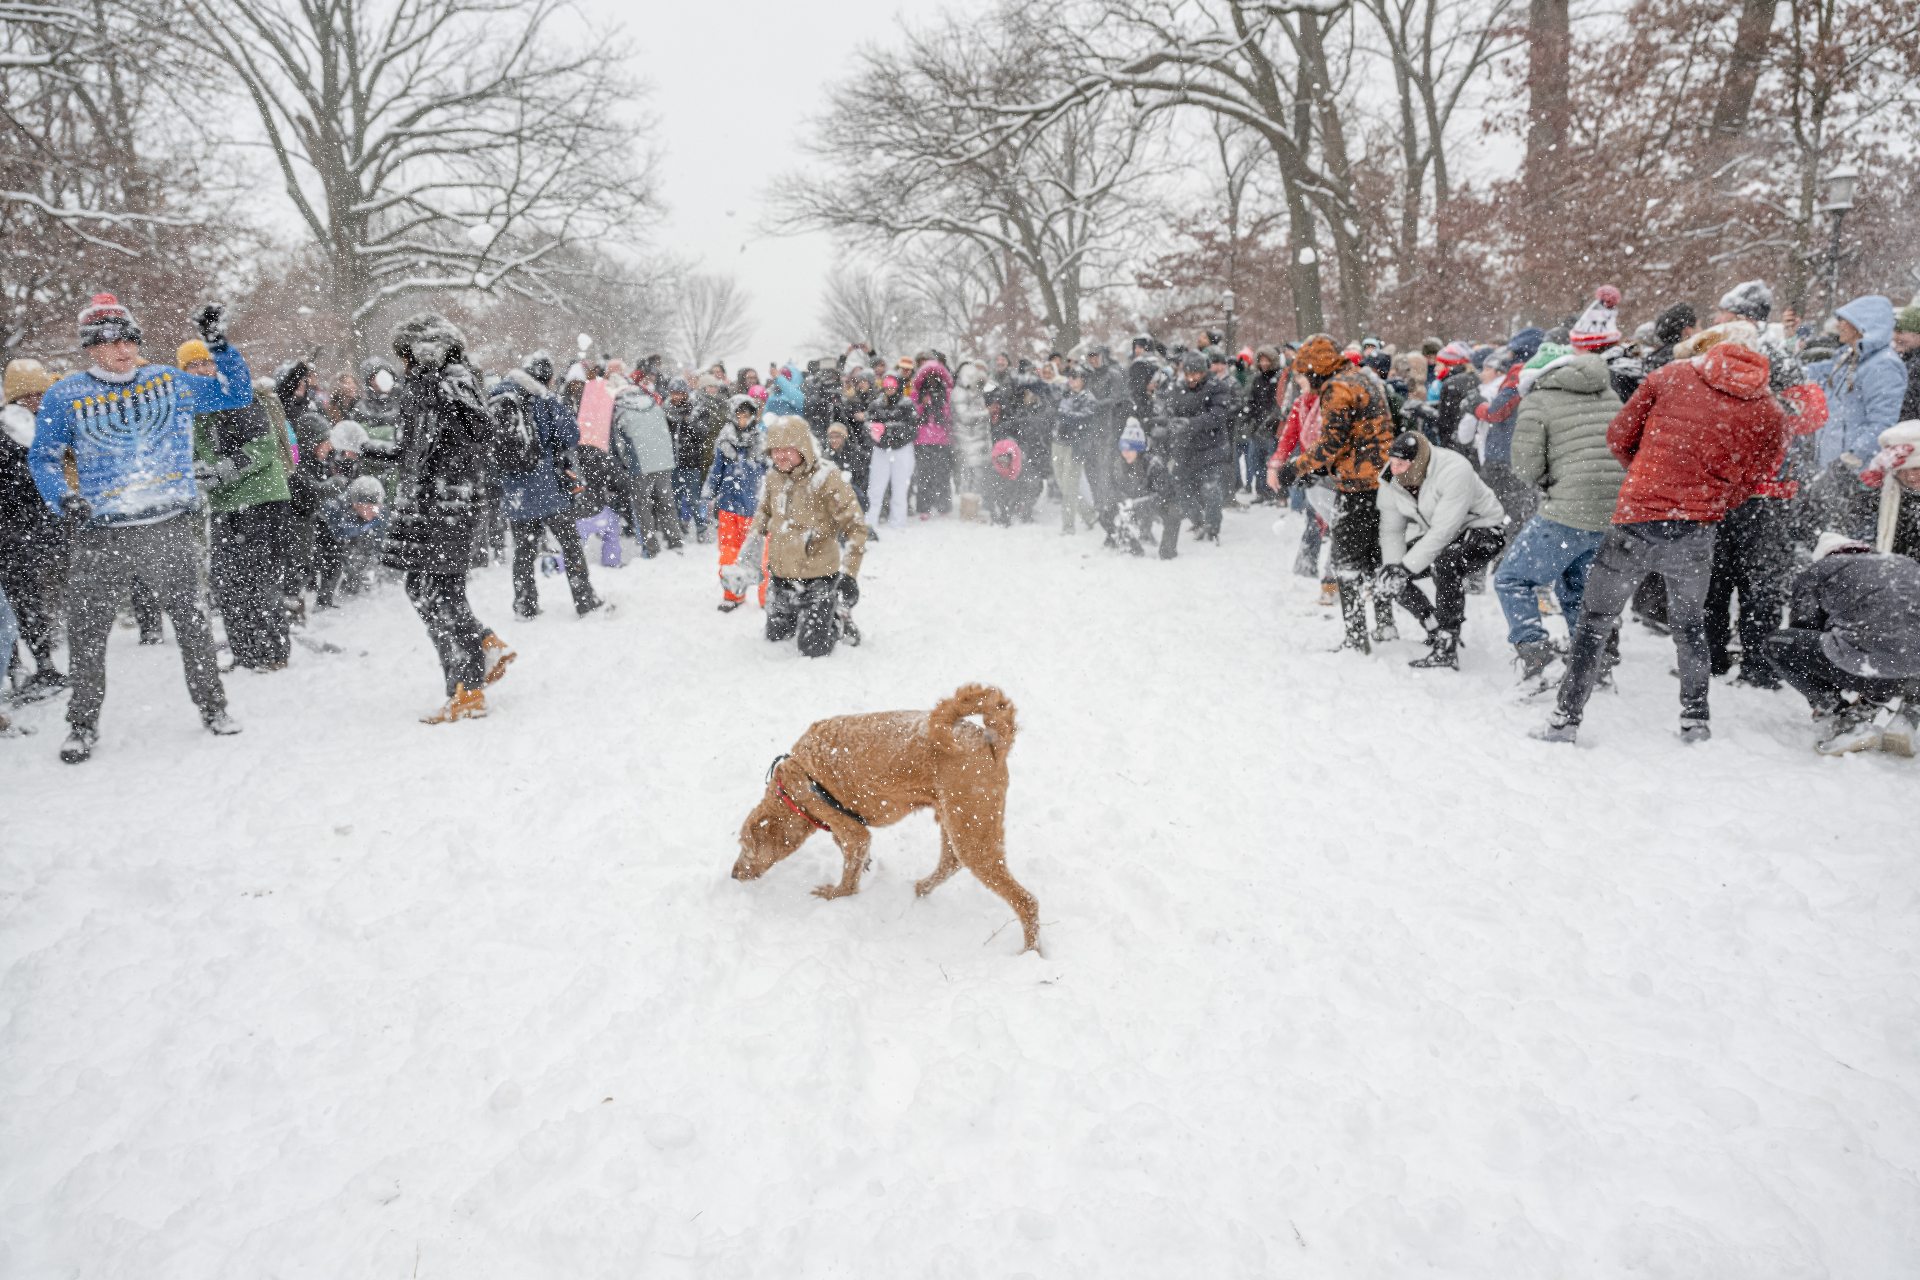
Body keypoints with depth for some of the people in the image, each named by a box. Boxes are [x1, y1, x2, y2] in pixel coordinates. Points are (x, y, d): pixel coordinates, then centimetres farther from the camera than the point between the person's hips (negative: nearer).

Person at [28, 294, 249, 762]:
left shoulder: (171, 382, 6)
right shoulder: (66, 395, 2)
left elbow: (237, 394, 11)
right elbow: (43, 457, 8)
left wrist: (219, 346, -1)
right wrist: (63, 498, -9)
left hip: (171, 527, 1)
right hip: (102, 534, -1)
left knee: (191, 620, 8)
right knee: (86, 632, 0)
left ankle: (213, 707, 23)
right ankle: (83, 725, 17)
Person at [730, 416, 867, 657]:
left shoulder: (828, 479, -19)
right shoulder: (775, 479, 0)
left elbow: (855, 528, -16)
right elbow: (764, 513, 20)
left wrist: (849, 574, -20)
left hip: (817, 580, -6)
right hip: (780, 577, 6)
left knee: (814, 650, -1)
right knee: (775, 636, 19)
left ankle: (839, 618, 28)